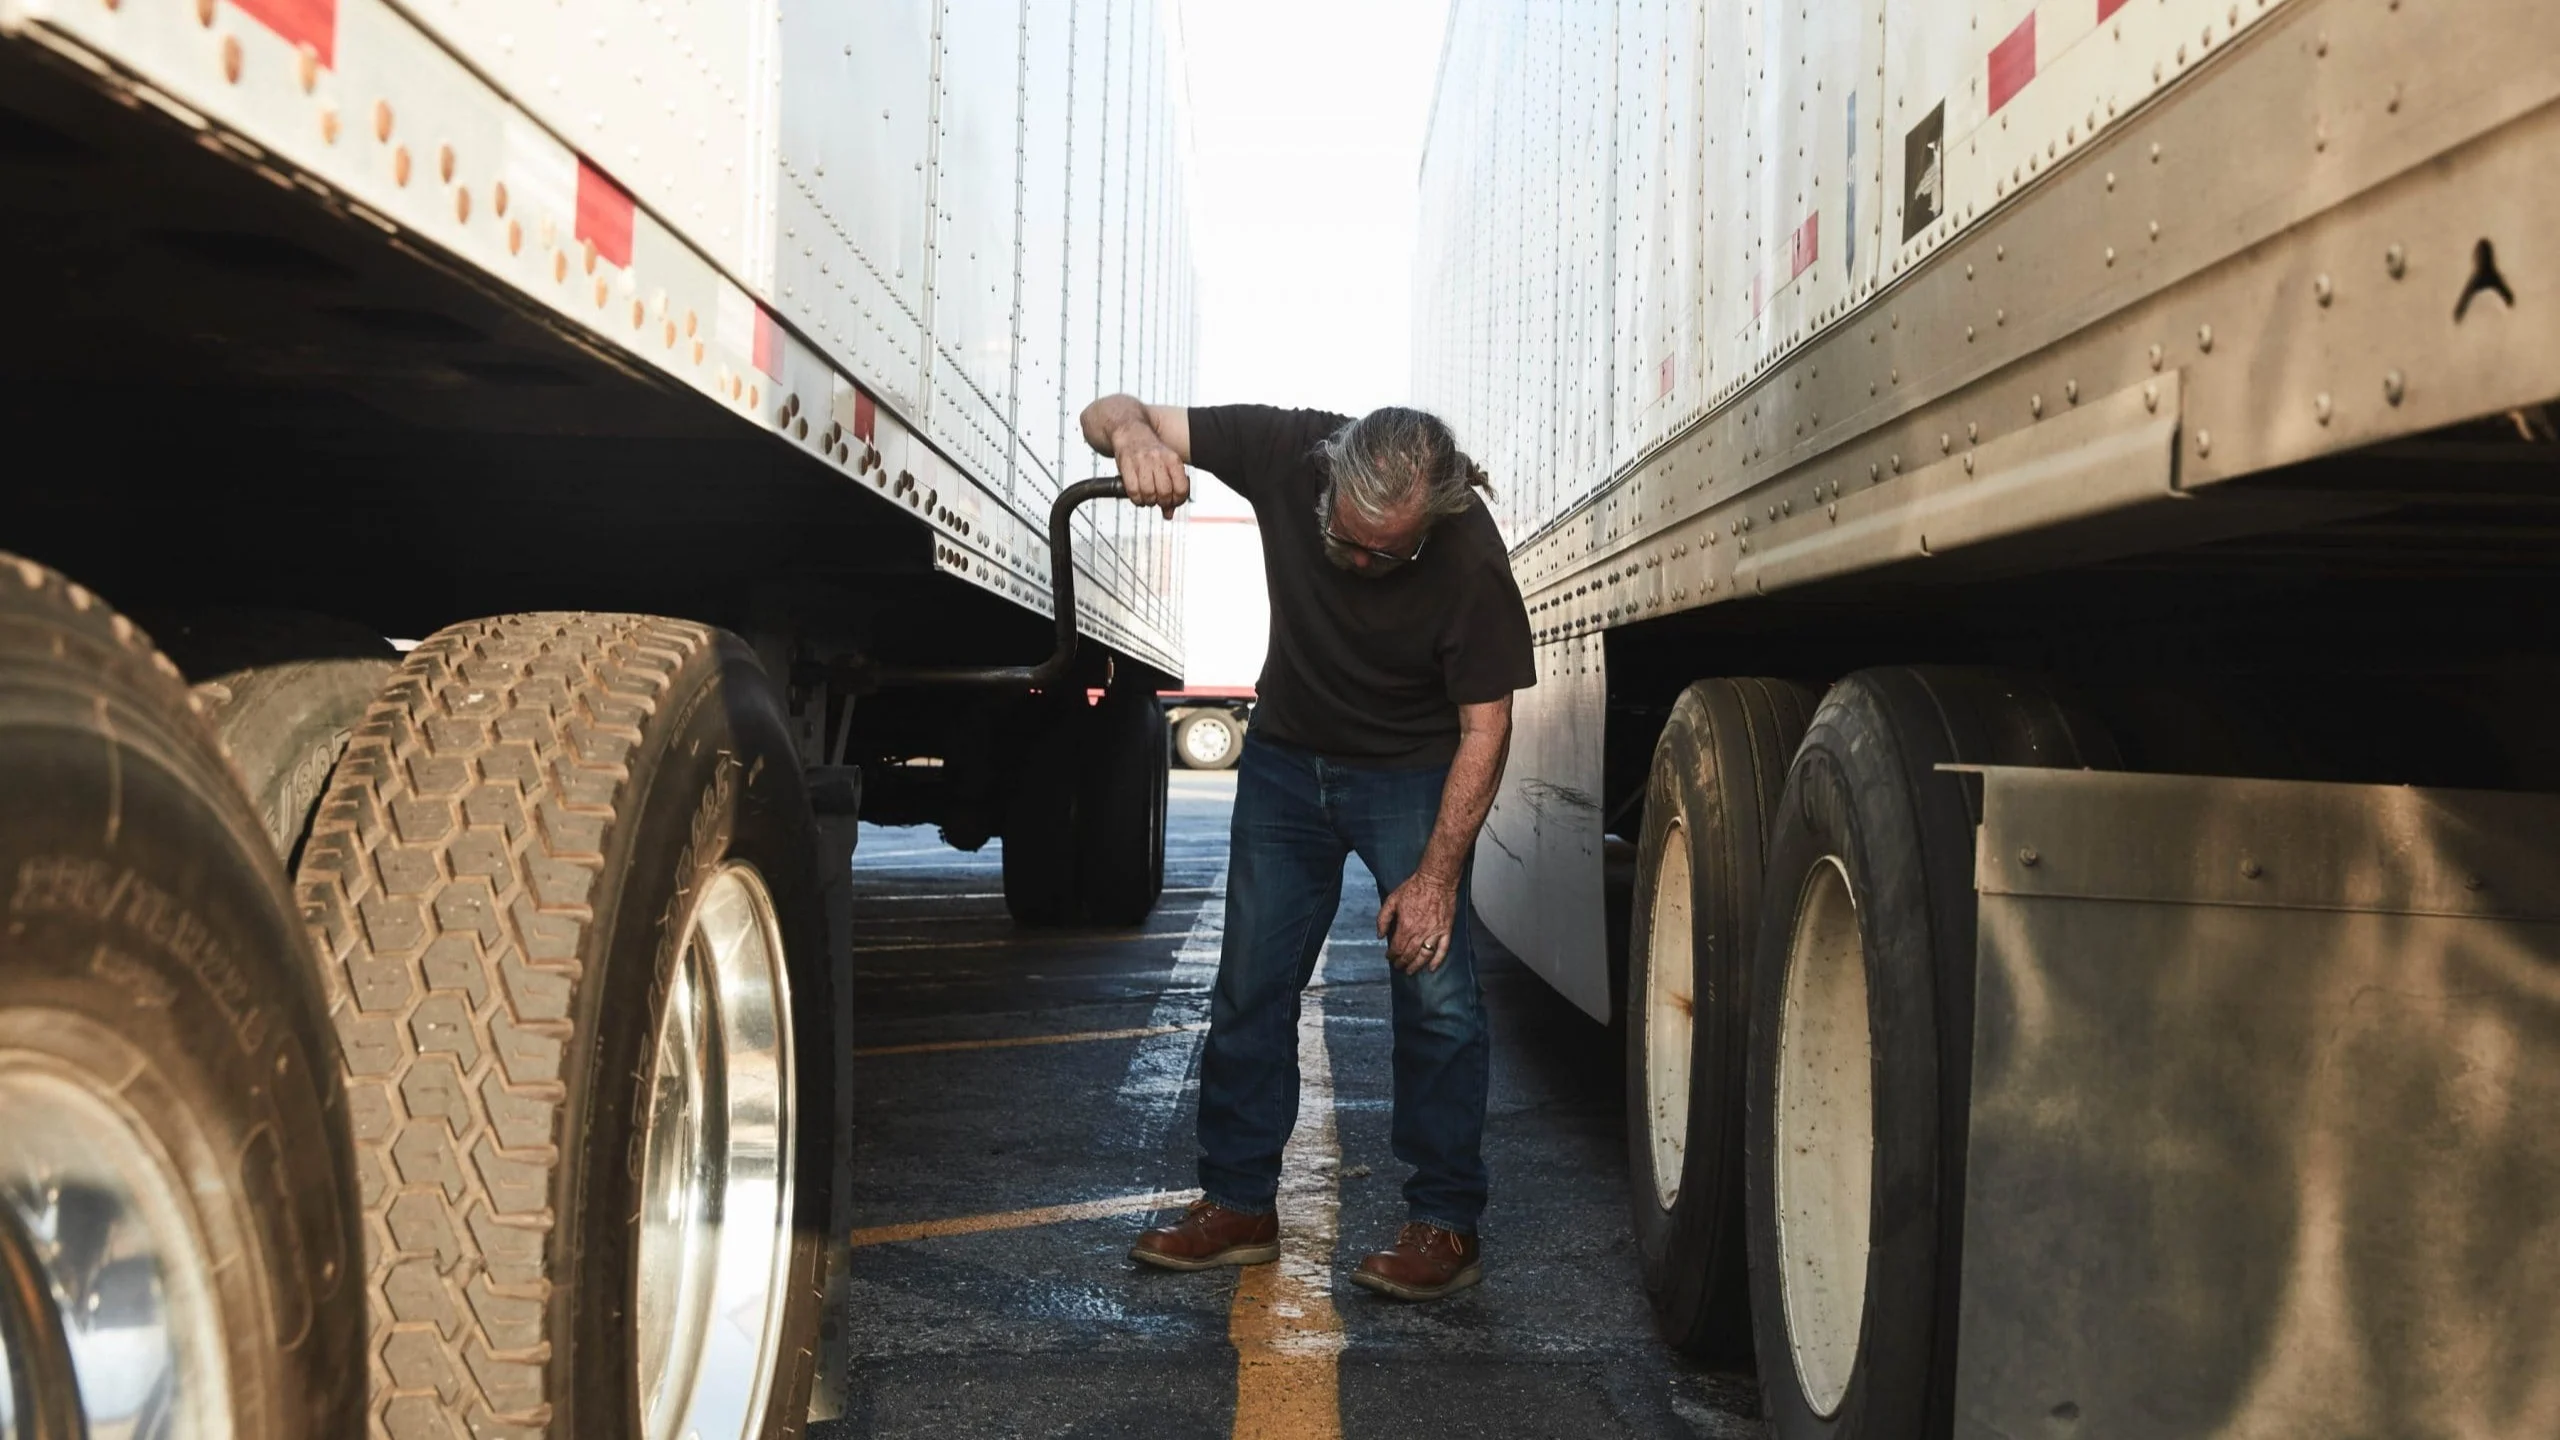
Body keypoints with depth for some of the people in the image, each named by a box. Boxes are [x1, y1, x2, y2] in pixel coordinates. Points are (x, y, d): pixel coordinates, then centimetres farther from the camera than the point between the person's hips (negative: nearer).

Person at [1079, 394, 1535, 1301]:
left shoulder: (1470, 563, -29)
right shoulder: (1286, 452, -22)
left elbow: (1483, 726, -18)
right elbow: (1106, 413, -17)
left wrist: (1438, 872, -22)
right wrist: (1134, 432, -42)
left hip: (1412, 775, -3)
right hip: (1287, 759, 3)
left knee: (1436, 994, -10)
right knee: (1250, 985, 4)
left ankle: (1446, 1224, 2)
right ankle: (1239, 1205, 14)